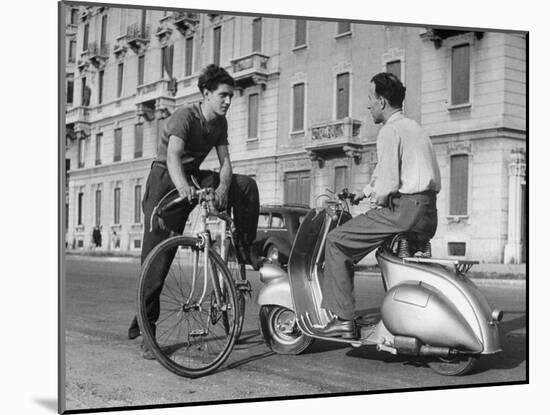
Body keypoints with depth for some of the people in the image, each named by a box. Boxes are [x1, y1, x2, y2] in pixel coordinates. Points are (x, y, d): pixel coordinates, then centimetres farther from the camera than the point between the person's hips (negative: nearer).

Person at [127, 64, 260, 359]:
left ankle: (245, 248, 2)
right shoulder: (184, 116, -20)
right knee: (157, 256, -10)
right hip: (166, 182, -6)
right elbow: (173, 155, -37)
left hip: (194, 179, 7)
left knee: (246, 185, -11)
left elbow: (225, 160, -5)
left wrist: (223, 185, -28)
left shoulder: (220, 123, 2)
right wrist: (182, 186, -57)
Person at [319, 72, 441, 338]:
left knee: (337, 241, -4)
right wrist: (365, 192, 33)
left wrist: (379, 200, 2)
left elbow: (389, 182, -17)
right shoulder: (414, 128, 23)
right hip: (429, 215, 10)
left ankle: (343, 319, -9)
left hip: (404, 209, -10)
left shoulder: (390, 131, -8)